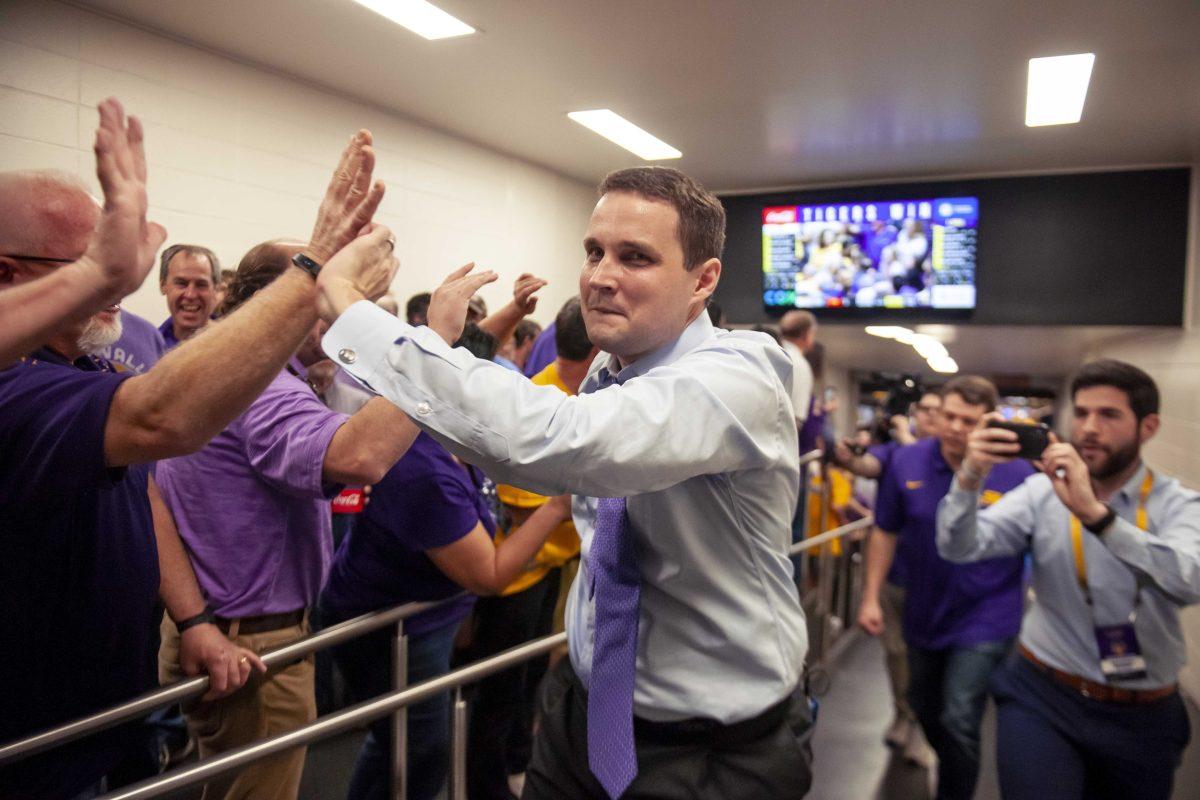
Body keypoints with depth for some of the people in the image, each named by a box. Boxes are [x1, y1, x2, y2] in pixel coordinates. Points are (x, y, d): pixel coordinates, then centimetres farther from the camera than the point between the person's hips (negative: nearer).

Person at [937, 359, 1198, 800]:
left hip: (1143, 716, 1)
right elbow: (960, 547, -15)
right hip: (1041, 697, -1)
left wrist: (1093, 512, -38)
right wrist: (970, 478, -33)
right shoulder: (1042, 491, -4)